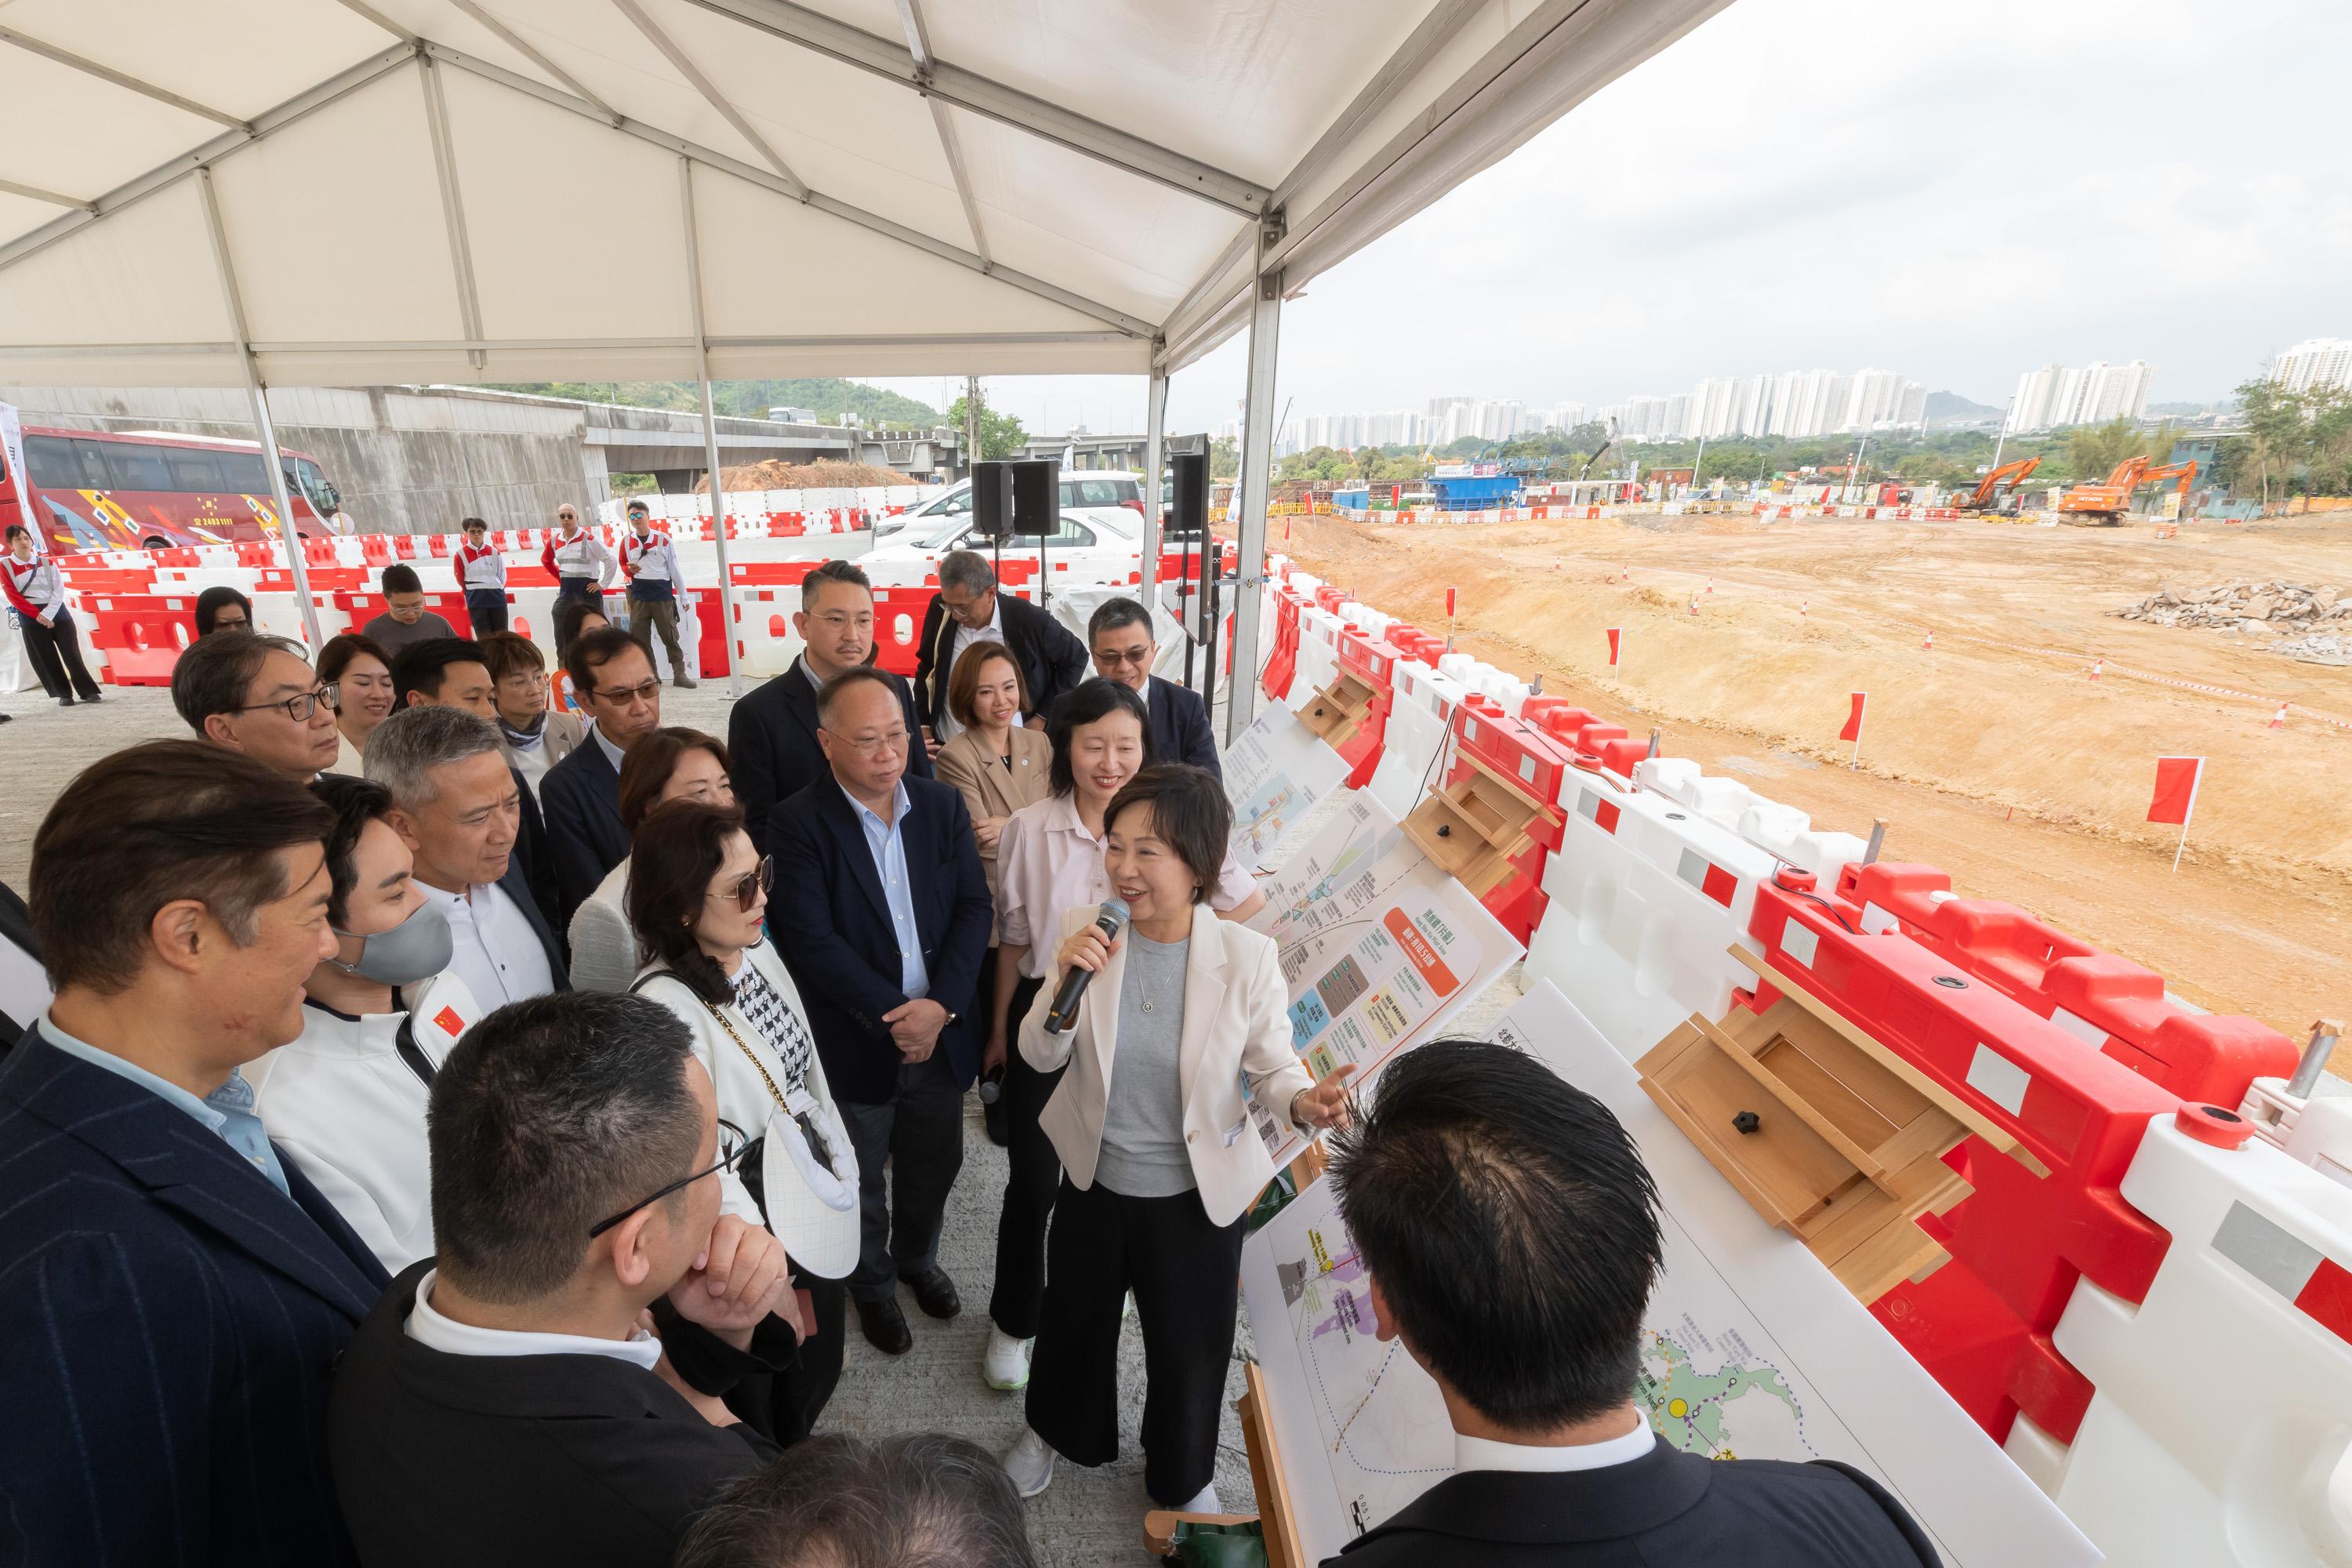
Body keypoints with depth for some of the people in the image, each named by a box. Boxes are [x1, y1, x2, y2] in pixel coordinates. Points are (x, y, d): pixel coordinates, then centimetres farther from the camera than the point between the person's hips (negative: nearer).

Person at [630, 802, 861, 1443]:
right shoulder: (664, 1007, -29)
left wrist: (839, 1160, 12)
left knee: (818, 1371, 29)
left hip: (818, 1202, 7)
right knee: (766, 1405, 21)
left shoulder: (758, 947, -5)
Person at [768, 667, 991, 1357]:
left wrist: (940, 1004, -17)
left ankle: (918, 1257, 53)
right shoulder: (797, 825, -15)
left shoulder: (943, 805, -3)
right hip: (856, 1044, -3)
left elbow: (973, 907, -6)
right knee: (861, 1183, 20)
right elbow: (812, 940, -21)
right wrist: (892, 1014, -21)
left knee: (934, 1167, 23)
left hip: (941, 1034, 4)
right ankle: (873, 1285, 48)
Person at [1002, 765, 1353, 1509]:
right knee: (1073, 1320, 29)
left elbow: (1274, 1066, -11)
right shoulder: (1082, 930, -17)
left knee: (1190, 1348, 23)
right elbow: (1041, 1058, -8)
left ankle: (1184, 1474, 58)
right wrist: (1065, 988, -29)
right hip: (1094, 1179, 2)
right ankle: (1054, 1429, 64)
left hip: (1199, 1193, -1)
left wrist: (1303, 1100, -34)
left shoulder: (1247, 956, -23)